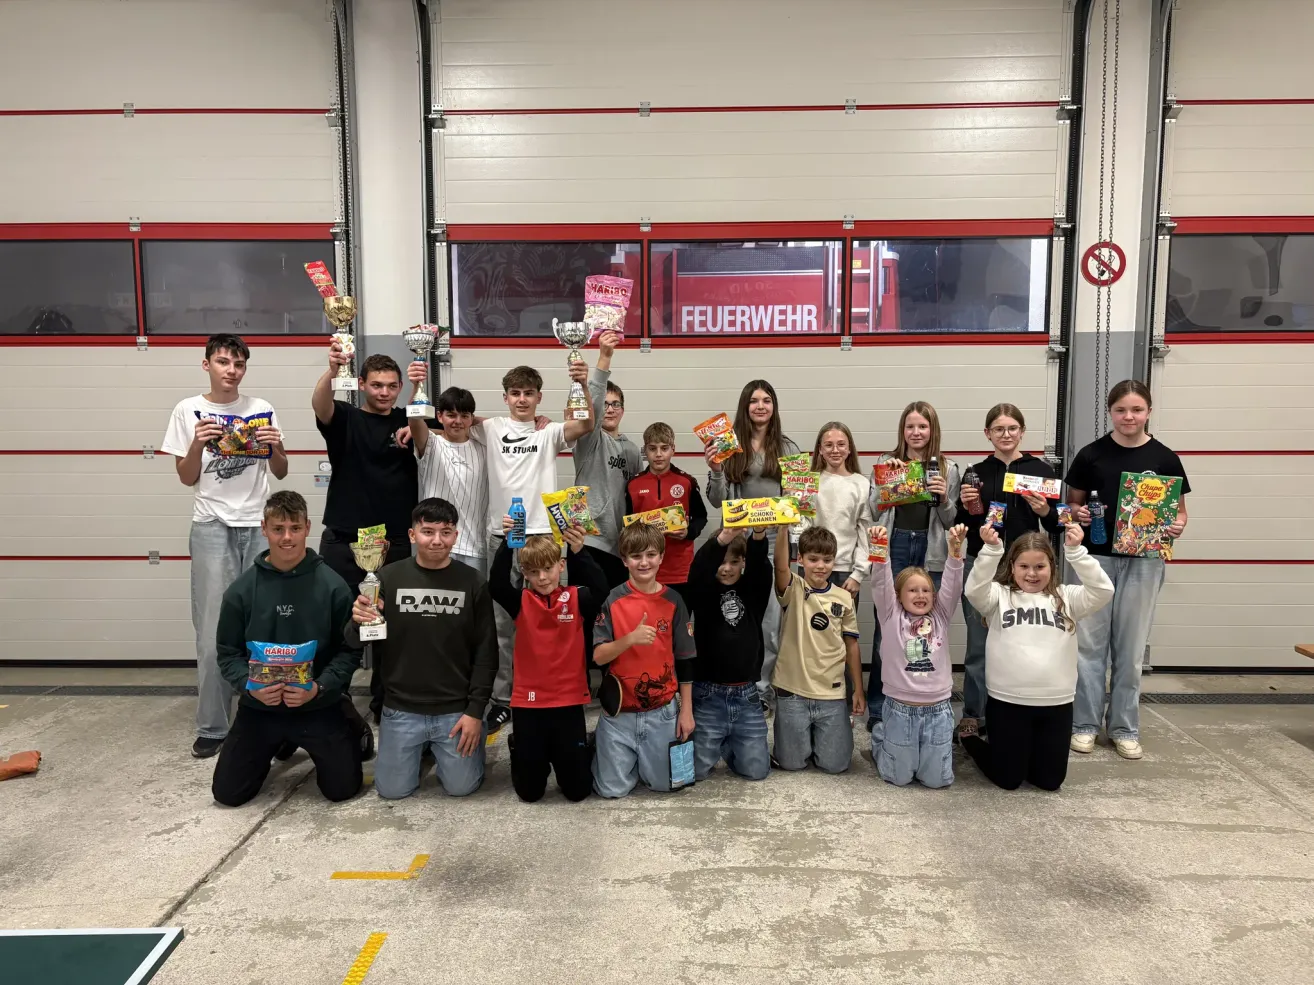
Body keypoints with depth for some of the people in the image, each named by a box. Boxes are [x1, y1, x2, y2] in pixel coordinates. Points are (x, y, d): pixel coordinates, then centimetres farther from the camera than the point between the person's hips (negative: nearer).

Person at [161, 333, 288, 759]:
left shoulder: (261, 409, 7)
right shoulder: (189, 411, 3)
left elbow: (280, 472, 11)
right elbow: (187, 478, 4)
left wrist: (275, 447, -9)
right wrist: (198, 444, -14)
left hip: (260, 527, 2)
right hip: (213, 528, -2)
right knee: (214, 633, -3)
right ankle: (211, 728, 6)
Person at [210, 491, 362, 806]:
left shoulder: (332, 585, -11)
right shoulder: (241, 589, -6)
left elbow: (350, 650, -7)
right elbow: (228, 654, 0)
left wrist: (319, 687, -22)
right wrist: (250, 686, -19)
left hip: (318, 706, -2)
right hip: (259, 706, 2)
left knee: (343, 788, -2)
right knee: (228, 792, 3)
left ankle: (347, 731, 30)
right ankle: (279, 744, 32)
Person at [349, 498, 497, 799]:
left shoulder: (473, 583, -5)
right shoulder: (389, 577, -5)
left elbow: (486, 653, -2)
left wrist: (475, 710, -7)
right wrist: (358, 623, -24)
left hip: (456, 709, -1)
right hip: (401, 708, 1)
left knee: (461, 787, 2)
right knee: (392, 790, 4)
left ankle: (437, 748, 32)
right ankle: (423, 748, 34)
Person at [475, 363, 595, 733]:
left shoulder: (550, 432, 3)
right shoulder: (492, 428, 5)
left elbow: (586, 425, -15)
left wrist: (583, 385, -31)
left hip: (542, 533, -1)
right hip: (501, 535, 1)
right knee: (503, 622, 9)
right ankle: (502, 698, 20)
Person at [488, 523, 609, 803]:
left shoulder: (577, 599, -3)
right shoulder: (521, 602, -2)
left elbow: (602, 590, -23)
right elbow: (496, 585, -20)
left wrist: (579, 551, -33)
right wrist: (508, 544, -30)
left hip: (569, 701, 0)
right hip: (528, 702, 1)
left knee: (578, 790, 9)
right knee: (529, 791, 12)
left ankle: (576, 755, 40)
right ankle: (522, 753, 44)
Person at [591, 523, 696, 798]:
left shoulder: (673, 601, -2)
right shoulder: (612, 600, -7)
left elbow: (684, 660, 3)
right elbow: (598, 656, -9)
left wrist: (686, 710, 1)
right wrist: (630, 638, -26)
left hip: (662, 711, 1)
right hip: (619, 711, -1)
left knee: (663, 783, 6)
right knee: (612, 789, 4)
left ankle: (648, 761, 37)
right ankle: (604, 754, 35)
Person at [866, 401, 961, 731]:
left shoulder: (947, 469, 7)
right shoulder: (886, 462, 6)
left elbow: (951, 522, 8)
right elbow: (873, 513, 3)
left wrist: (944, 499, -11)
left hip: (930, 553, 1)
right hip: (893, 549, 0)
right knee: (885, 627, 2)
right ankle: (877, 707, 13)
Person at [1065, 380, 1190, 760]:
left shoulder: (1165, 458, 0)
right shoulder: (1091, 454, 0)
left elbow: (1179, 509, 7)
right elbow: (1072, 503, 7)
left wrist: (1177, 526, -13)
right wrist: (1079, 513, -14)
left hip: (1144, 561, 0)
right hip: (1095, 557, 0)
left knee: (1131, 645, 8)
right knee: (1089, 642, 3)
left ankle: (1124, 727, 20)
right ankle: (1085, 722, 15)